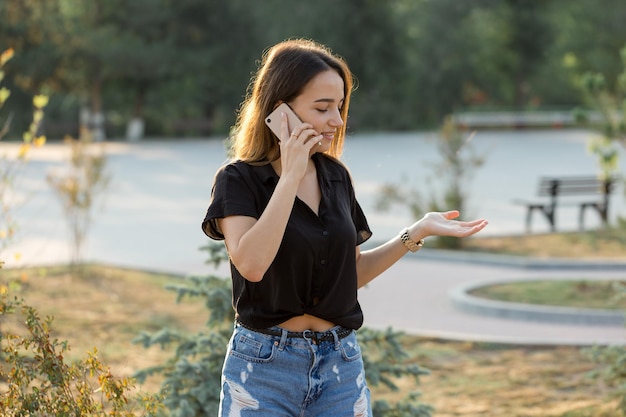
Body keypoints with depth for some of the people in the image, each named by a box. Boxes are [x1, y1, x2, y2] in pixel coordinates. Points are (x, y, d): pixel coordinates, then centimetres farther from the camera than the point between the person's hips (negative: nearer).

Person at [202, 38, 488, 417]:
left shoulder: (336, 176, 8)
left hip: (342, 363, 4)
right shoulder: (239, 179, -8)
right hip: (265, 364, -4)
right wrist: (290, 176, -20)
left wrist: (418, 233, 4)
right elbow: (251, 264, -24)